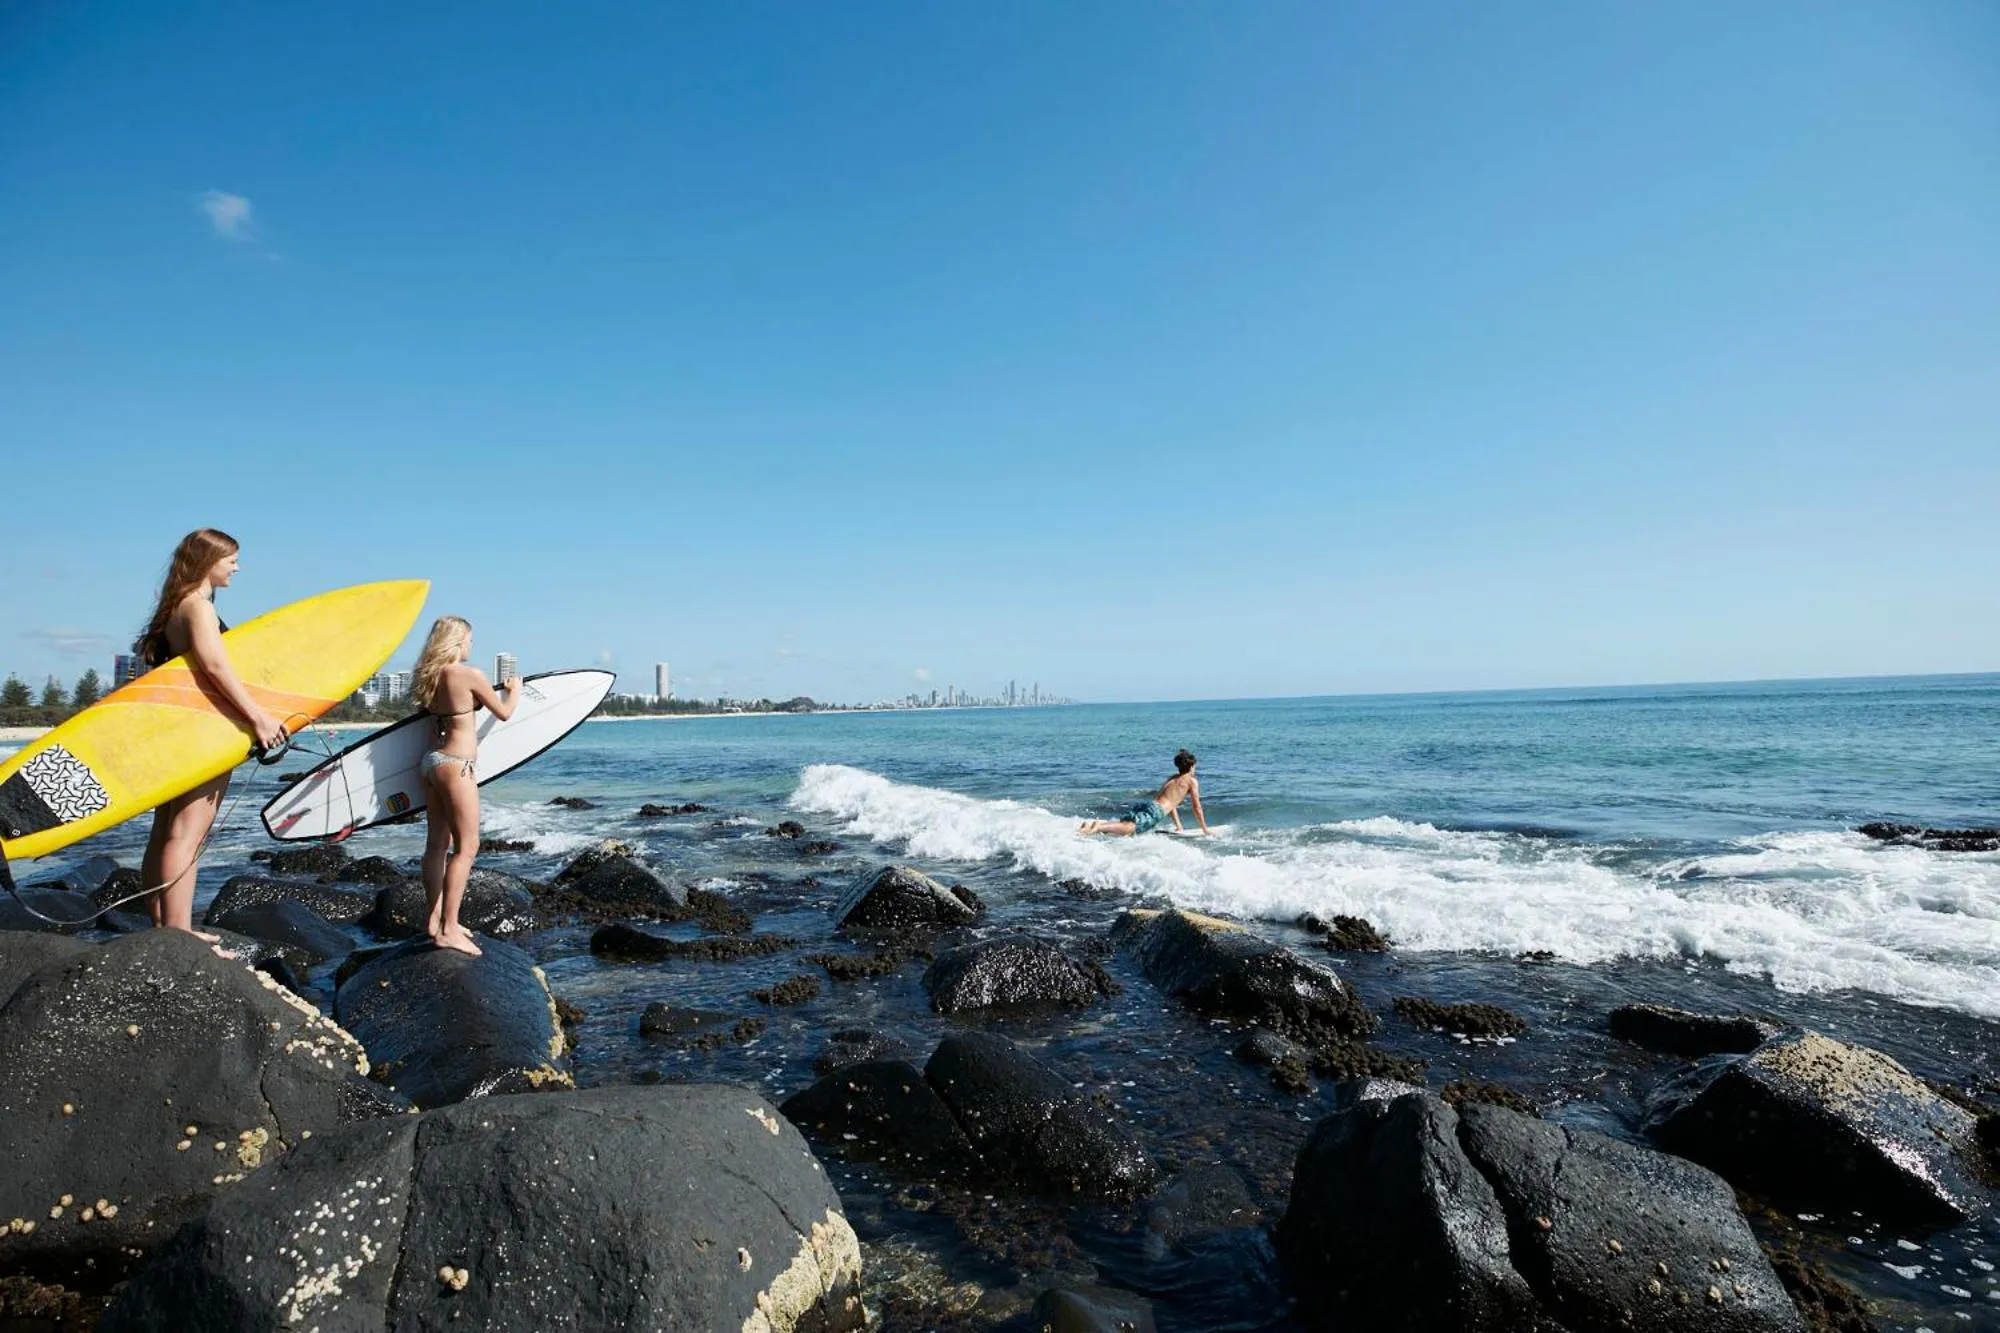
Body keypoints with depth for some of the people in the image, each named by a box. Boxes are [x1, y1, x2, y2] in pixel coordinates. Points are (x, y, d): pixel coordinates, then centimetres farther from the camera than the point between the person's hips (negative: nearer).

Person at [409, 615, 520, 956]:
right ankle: (448, 930, -5)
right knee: (466, 847, -5)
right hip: (456, 765, -9)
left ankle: (435, 919, 23)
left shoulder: (430, 676, 8)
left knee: (438, 843, 14)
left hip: (433, 760, 9)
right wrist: (515, 690, 16)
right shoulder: (470, 675, -13)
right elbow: (504, 713, -4)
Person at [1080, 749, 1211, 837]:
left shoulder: (1172, 778, 34)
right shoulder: (1191, 781, 12)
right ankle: (1099, 827, -49)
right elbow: (1197, 808, 12)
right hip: (1155, 810, -8)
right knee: (1129, 827, -27)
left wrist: (1179, 827, 47)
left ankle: (1092, 823, -23)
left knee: (1121, 824, -1)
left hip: (1145, 804, 8)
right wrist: (1205, 830, 23)